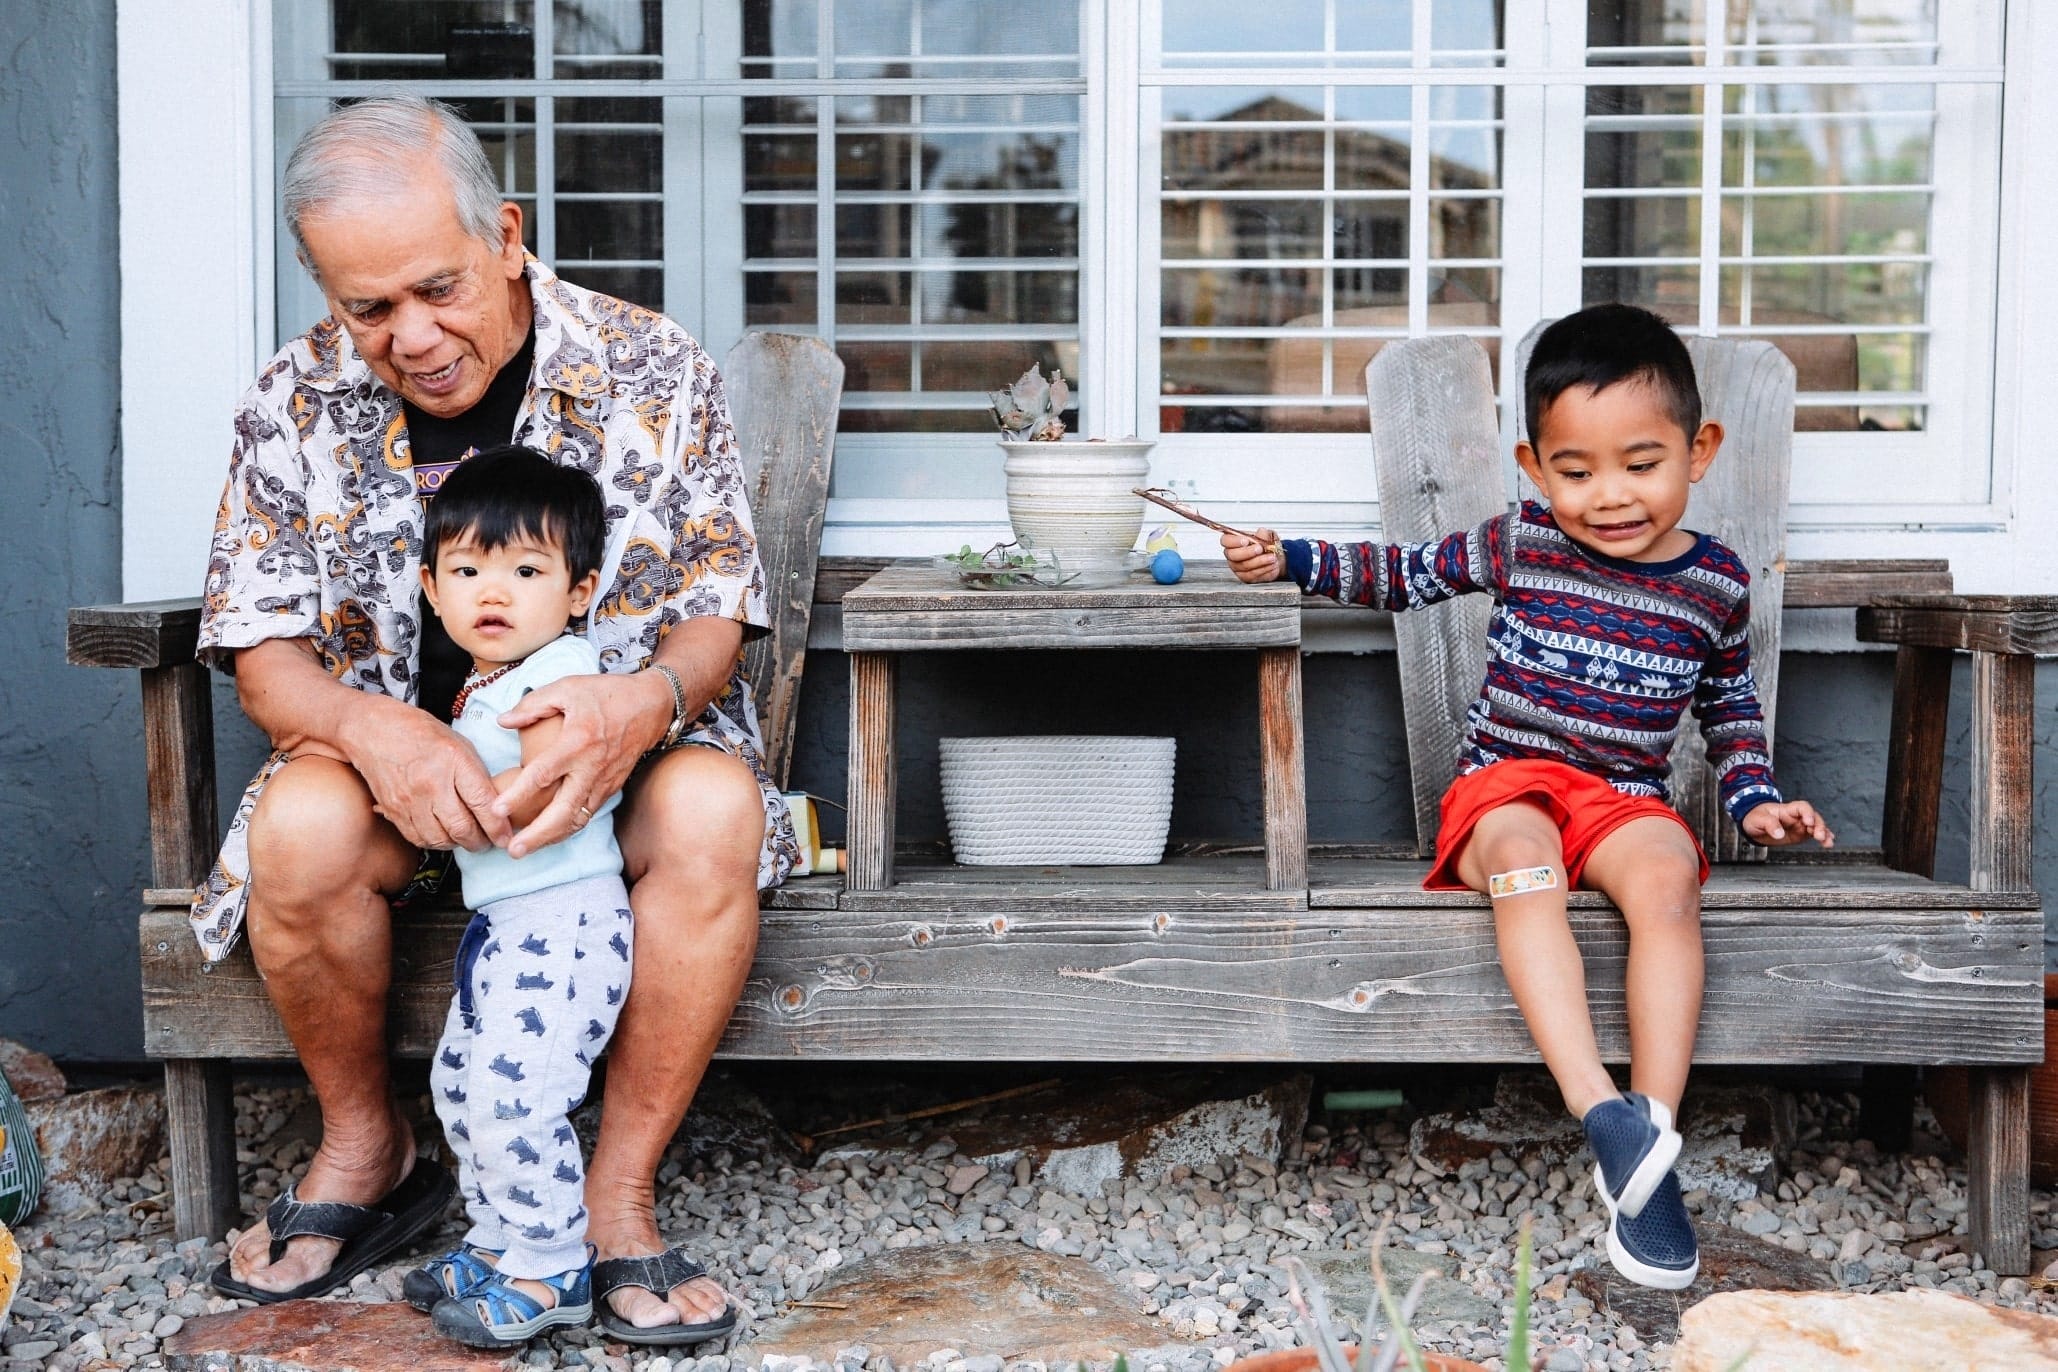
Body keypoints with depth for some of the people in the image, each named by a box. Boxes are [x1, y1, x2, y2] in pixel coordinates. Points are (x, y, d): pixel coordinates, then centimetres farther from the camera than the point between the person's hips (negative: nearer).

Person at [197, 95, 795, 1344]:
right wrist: (371, 729, -29)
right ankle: (366, 1148, -3)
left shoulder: (654, 374, -10)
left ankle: (622, 1193, -18)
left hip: (619, 742, -1)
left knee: (713, 810, -34)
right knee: (299, 828, -32)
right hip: (397, 746, 1)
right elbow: (265, 655, -5)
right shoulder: (297, 405, -5)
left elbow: (714, 618, -8)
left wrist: (646, 703, -33)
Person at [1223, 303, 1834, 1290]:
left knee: (1666, 877, -35)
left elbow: (1731, 704, 23)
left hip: (1626, 798, 1)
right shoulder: (1521, 544, 2)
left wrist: (1754, 798, 10)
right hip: (1506, 782, -1)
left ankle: (1653, 1134, -36)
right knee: (1523, 858, -37)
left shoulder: (1716, 583, 6)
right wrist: (1291, 561, 8)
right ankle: (1602, 1112, -48)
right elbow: (1410, 572, 16)